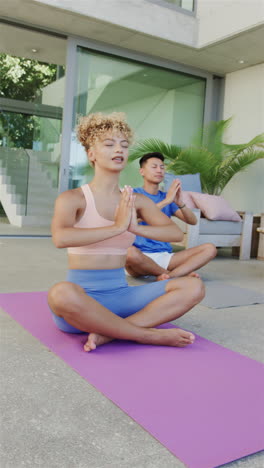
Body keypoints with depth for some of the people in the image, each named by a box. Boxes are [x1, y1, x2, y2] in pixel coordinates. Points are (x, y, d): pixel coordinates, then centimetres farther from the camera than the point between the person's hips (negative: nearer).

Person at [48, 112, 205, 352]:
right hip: (83, 297, -4)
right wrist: (117, 227, -24)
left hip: (120, 294, 5)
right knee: (61, 293, -40)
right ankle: (151, 335, -21)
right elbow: (60, 238, -26)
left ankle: (109, 333, -22)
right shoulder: (72, 198, -5)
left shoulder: (138, 201, 8)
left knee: (194, 287, -12)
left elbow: (176, 233, -3)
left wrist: (135, 228, -19)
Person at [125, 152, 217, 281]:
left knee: (210, 248, -10)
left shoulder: (167, 197, 15)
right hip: (142, 256, -4)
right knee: (130, 252, -40)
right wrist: (166, 201, -22)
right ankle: (183, 272, -17)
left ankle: (169, 275, -30)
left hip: (165, 256, 5)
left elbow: (192, 221, 5)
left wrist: (180, 203, -14)